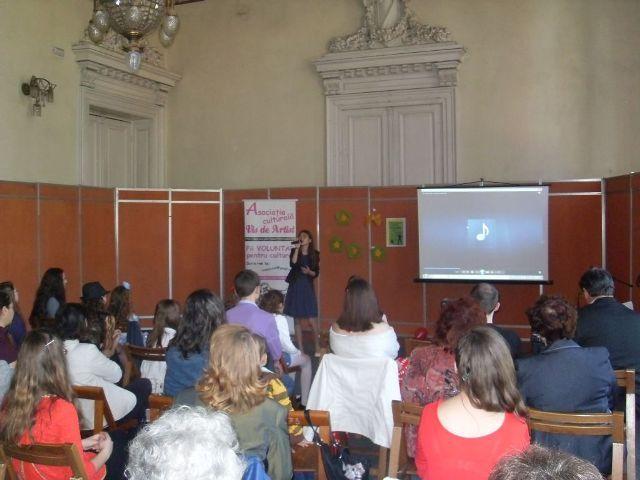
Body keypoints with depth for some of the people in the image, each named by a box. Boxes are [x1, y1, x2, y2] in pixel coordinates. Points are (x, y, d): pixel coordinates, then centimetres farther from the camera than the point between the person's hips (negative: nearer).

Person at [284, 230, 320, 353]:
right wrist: (297, 249, -18)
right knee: (297, 320, 4)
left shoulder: (314, 254, 3)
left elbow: (316, 273, 6)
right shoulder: (294, 251, 3)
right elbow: (292, 264, -17)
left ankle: (317, 345, 12)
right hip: (295, 287, 1)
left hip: (308, 287, -1)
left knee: (312, 321, -6)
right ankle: (300, 348, 11)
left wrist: (309, 272, -14)